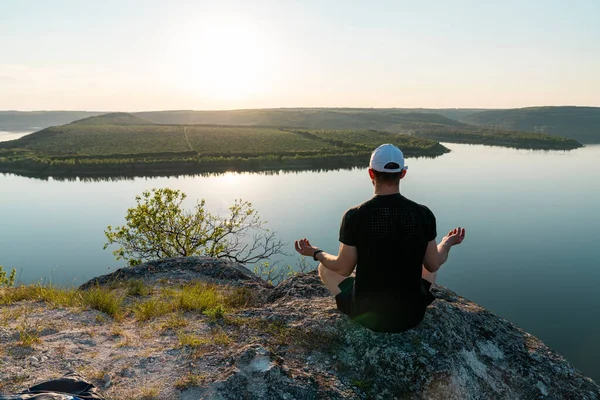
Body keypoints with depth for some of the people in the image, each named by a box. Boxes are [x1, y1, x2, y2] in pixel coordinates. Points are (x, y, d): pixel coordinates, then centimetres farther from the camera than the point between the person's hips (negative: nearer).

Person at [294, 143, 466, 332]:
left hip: (366, 313, -2)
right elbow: (433, 264, -1)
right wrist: (447, 243, 20)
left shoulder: (355, 216, -18)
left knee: (325, 268, 24)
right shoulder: (423, 214, -12)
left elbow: (344, 269, -9)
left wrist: (316, 252, 10)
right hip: (411, 314, 3)